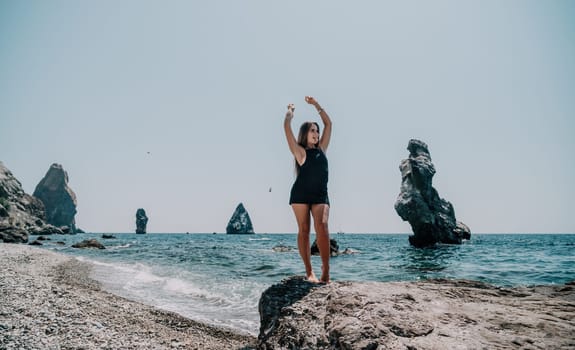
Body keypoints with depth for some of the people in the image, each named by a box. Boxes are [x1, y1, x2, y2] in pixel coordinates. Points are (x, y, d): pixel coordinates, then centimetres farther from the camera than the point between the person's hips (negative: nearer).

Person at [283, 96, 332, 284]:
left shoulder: (321, 149, 15)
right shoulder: (300, 152, 1)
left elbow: (328, 124, 18)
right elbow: (287, 128, -7)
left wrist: (316, 105, 19)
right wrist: (290, 112, 11)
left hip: (321, 195, 3)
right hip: (300, 194, -3)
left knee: (322, 227, -16)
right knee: (303, 230, -2)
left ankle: (326, 270, -18)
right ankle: (309, 272, 2)